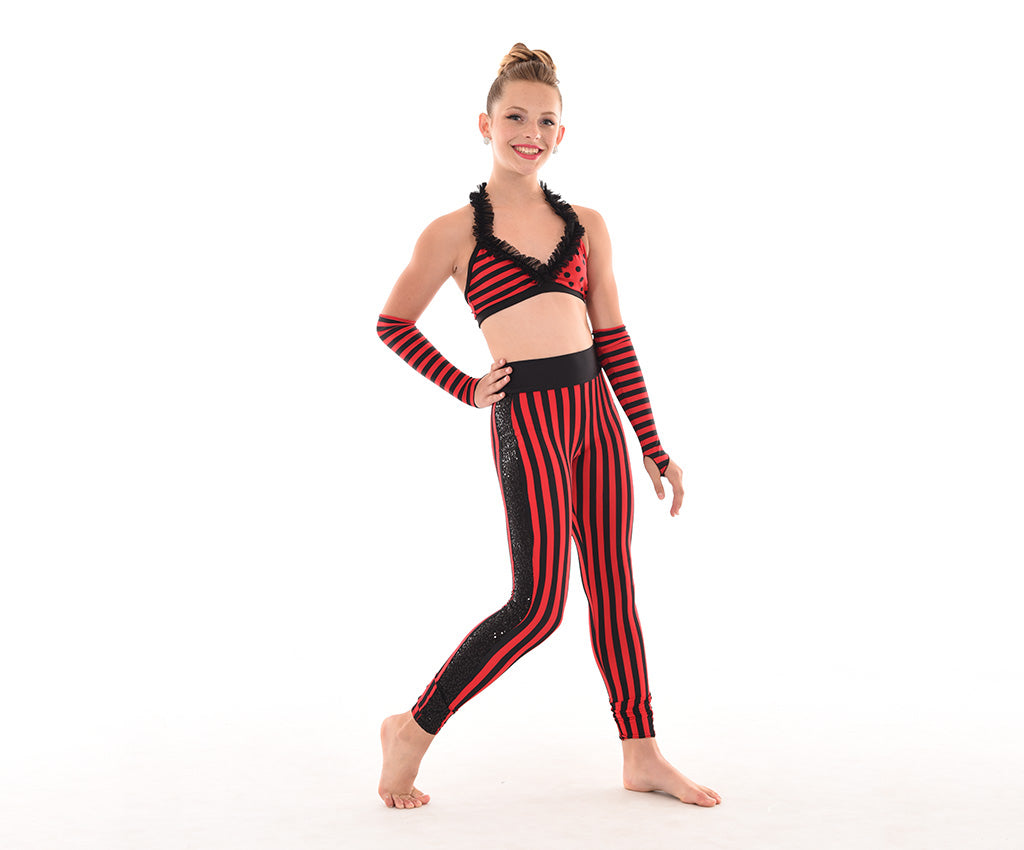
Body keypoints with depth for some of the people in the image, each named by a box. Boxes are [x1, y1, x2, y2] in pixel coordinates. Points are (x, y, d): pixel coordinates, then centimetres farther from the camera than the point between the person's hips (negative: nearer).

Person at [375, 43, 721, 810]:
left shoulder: (585, 226, 9)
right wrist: (467, 389, 2)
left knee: (613, 587, 10)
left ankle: (642, 754, 22)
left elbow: (614, 341, 11)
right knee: (539, 603, -7)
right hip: (528, 418, -5)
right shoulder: (456, 231, -1)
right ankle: (414, 729, 10)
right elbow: (393, 323, 8)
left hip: (596, 410, 5)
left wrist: (655, 449, 10)